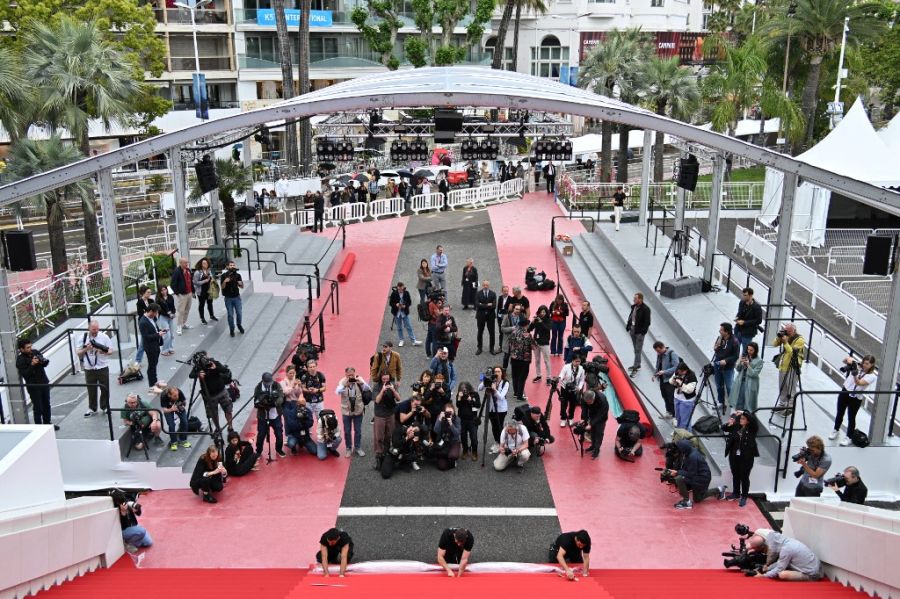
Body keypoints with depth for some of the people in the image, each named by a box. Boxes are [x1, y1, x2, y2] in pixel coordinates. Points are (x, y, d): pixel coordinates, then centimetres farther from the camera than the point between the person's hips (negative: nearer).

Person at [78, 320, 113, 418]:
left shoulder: (104, 336, -4)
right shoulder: (83, 338, 0)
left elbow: (111, 351, -1)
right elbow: (78, 353, 3)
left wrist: (103, 351, -23)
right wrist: (86, 349, -16)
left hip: (102, 368, -1)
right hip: (89, 369, 1)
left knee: (105, 388, 7)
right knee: (91, 390, 8)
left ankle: (105, 407, 23)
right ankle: (92, 409, 21)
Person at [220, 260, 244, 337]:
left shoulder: (237, 275, 0)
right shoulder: (224, 275, -5)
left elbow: (242, 287, 3)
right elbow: (222, 287, -6)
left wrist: (241, 283, -19)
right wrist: (225, 281, -25)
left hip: (237, 297, 1)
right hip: (228, 298, -1)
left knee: (239, 313, 2)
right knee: (230, 315, 3)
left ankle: (239, 325, 28)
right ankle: (231, 329, 17)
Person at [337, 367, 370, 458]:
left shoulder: (359, 380, -9)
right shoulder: (342, 382, -9)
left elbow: (369, 390, -17)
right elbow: (337, 392, -22)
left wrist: (362, 383, -33)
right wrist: (344, 385, -38)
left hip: (358, 410, 1)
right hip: (346, 411, 0)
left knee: (358, 430, 13)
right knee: (347, 431, 12)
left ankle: (358, 448, 30)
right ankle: (348, 448, 28)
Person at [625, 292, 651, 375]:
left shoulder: (645, 309, -17)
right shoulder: (634, 306, 5)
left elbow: (647, 322, -16)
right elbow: (630, 316, 15)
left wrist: (643, 332, -17)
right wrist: (628, 326, 9)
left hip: (640, 332, -8)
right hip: (633, 329, 8)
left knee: (638, 350, -4)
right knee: (636, 349, 18)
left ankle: (635, 367, -1)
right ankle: (637, 364, 31)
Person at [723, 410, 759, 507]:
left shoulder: (752, 428, -6)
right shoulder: (735, 427, 4)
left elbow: (753, 419, -25)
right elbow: (723, 428, 6)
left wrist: (743, 412, -31)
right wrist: (729, 424, -14)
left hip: (747, 457, -4)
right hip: (734, 456, 4)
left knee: (744, 477, 2)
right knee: (735, 475, 16)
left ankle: (744, 497, 12)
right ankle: (736, 493, 31)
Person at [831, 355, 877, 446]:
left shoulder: (872, 376, -13)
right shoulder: (857, 367, -2)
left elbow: (859, 383, -28)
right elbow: (845, 360, 1)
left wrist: (855, 374, -46)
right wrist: (848, 360, -21)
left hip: (856, 399, -4)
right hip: (845, 392, 4)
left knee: (851, 418, 5)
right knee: (839, 413, 18)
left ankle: (848, 437, 19)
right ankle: (836, 430, 38)